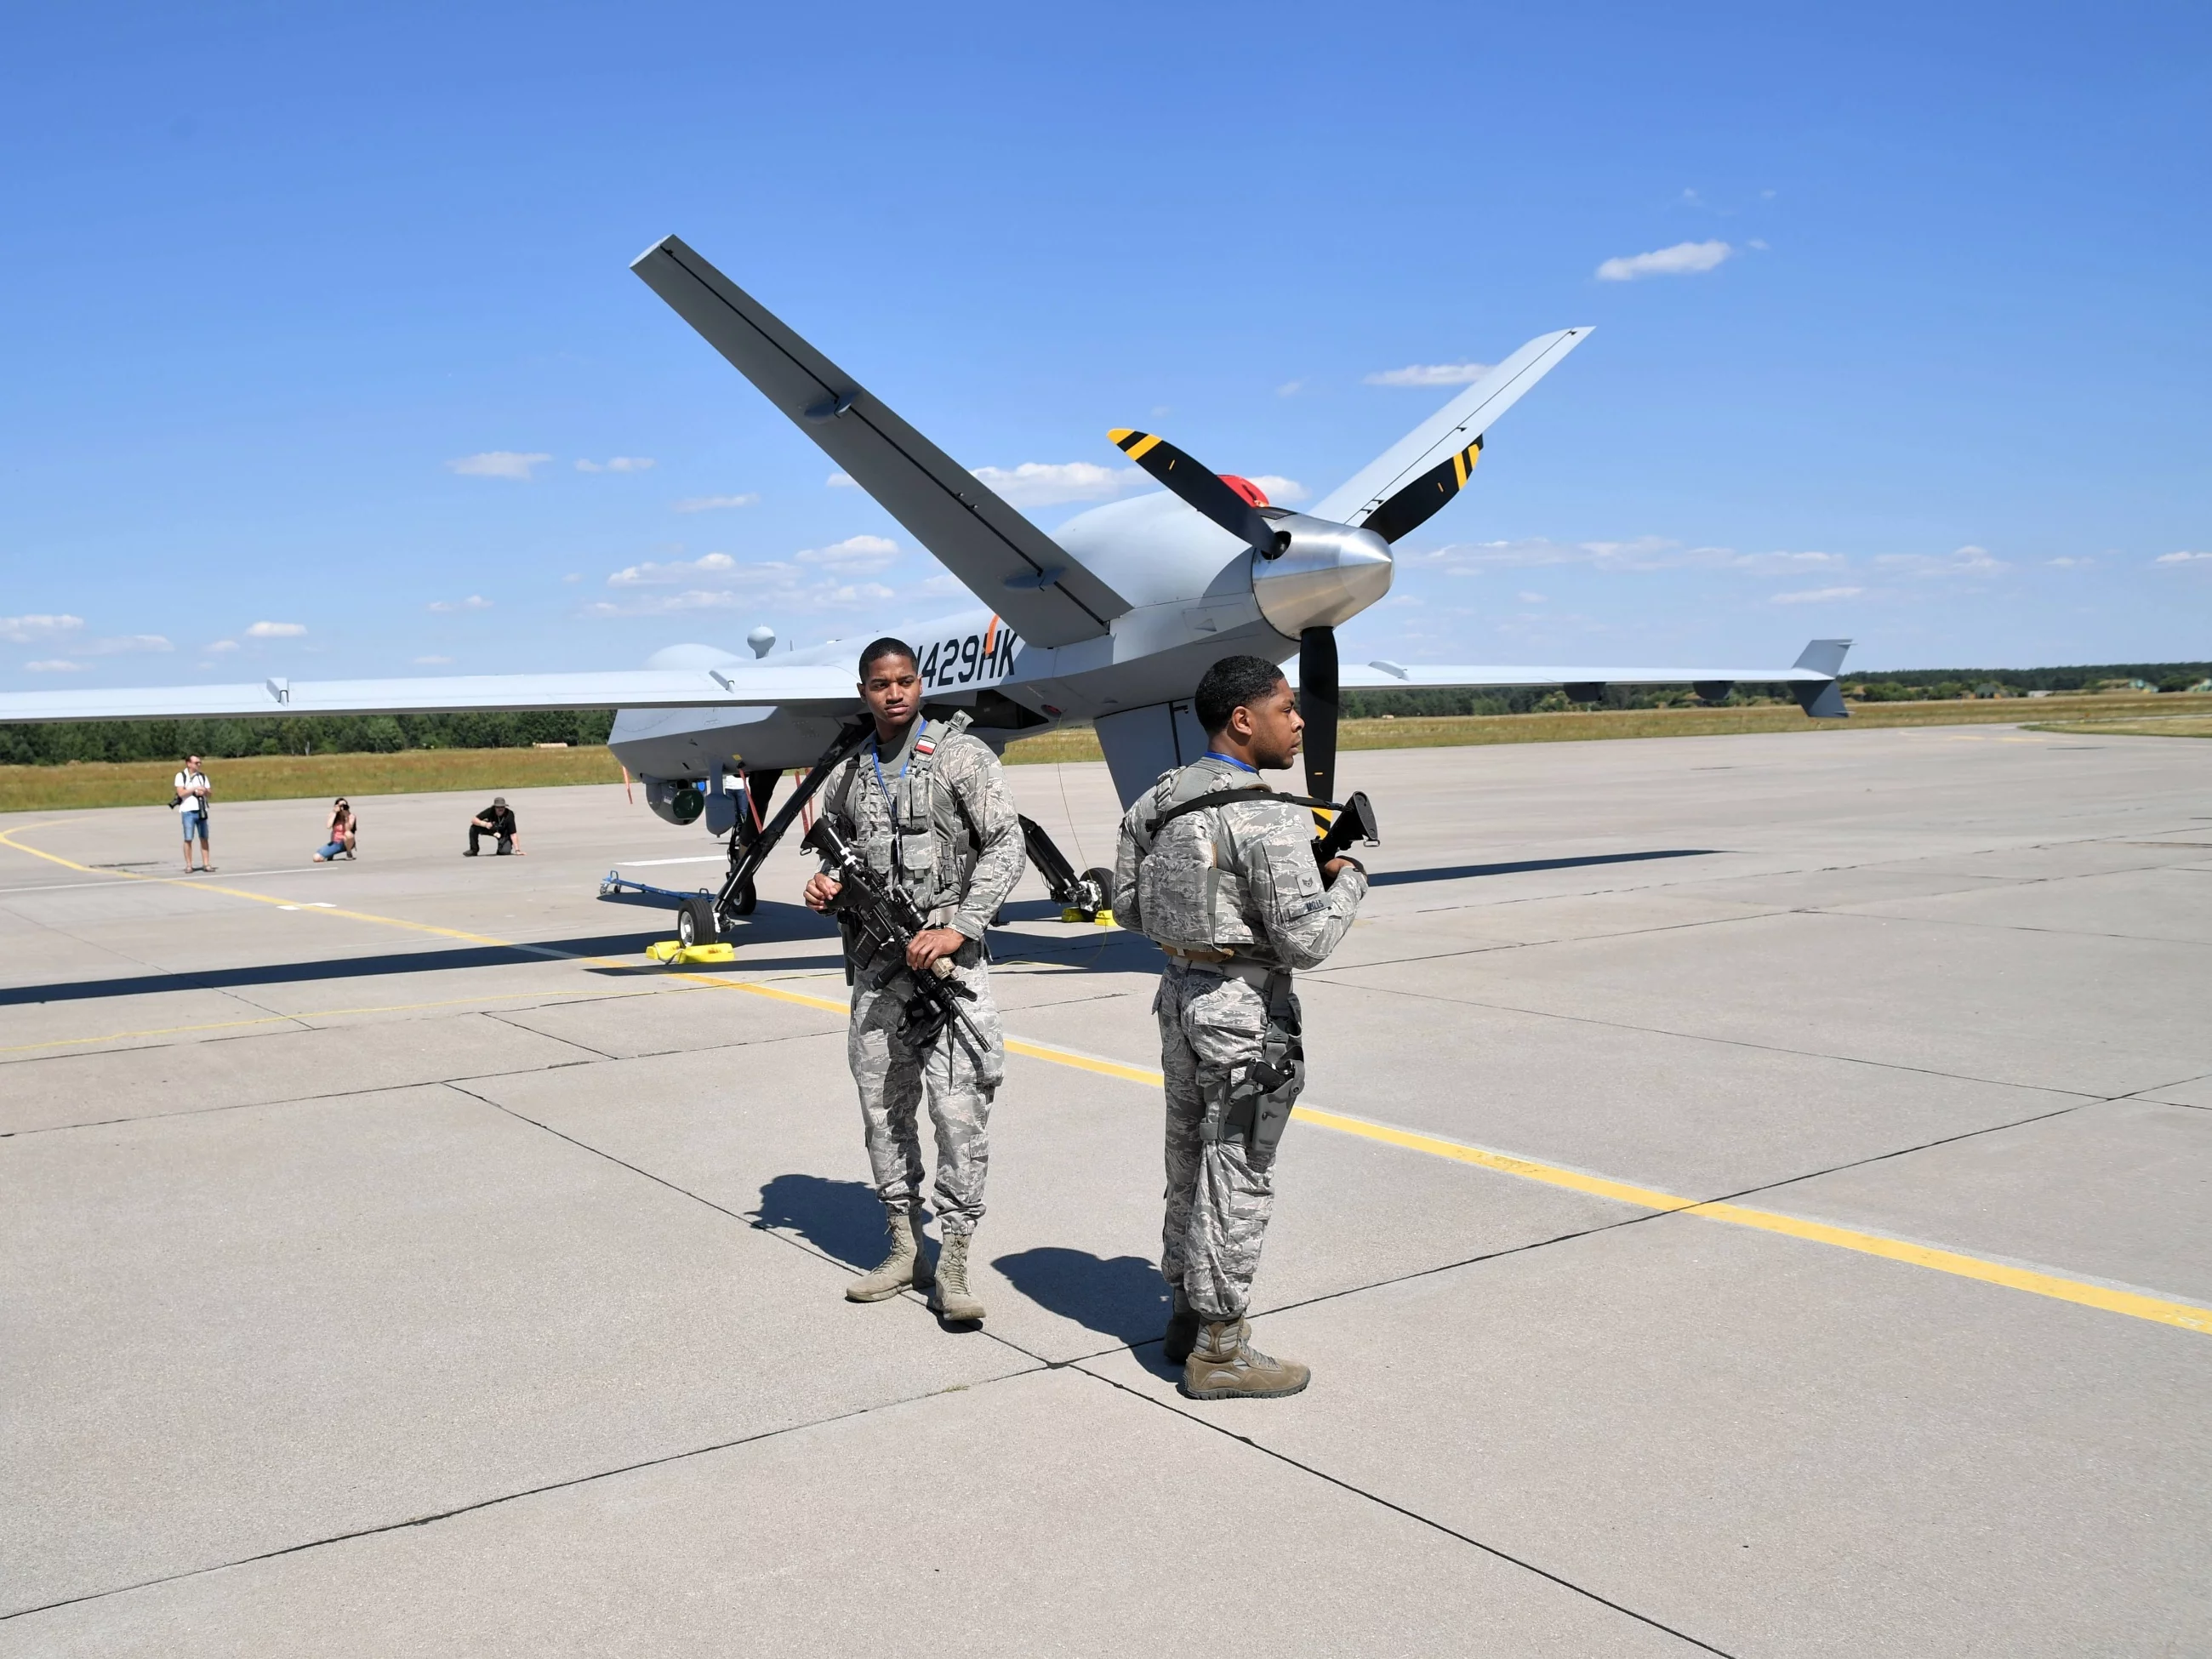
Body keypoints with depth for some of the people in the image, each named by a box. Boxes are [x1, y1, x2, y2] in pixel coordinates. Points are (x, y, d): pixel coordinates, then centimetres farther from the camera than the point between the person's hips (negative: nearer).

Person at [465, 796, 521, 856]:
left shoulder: (509, 815, -33)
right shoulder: (490, 811, -26)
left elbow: (513, 834, -35)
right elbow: (473, 820, -24)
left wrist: (517, 850, -43)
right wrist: (485, 824, -42)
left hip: (504, 833, -2)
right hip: (491, 829, 2)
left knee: (505, 851, -27)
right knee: (474, 827, -21)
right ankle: (474, 850, -2)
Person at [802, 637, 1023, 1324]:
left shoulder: (961, 754, -2)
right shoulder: (846, 778, 13)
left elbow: (1005, 844, -8)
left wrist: (958, 927, -16)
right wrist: (825, 889, 1)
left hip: (946, 957, -5)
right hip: (876, 964, 5)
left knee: (959, 1108, -10)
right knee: (883, 1108, 9)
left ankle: (952, 1264, -2)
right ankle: (905, 1248, 22)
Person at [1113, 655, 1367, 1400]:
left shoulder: (1155, 802, 3)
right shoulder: (1270, 820, -21)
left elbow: (1129, 904, 12)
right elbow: (1306, 942, -21)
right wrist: (1348, 880, -5)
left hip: (1180, 994, 8)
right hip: (1244, 1011, -8)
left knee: (1190, 1163, 19)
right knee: (1236, 1179, 3)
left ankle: (1187, 1313, 34)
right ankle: (1218, 1351, 13)